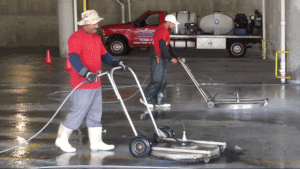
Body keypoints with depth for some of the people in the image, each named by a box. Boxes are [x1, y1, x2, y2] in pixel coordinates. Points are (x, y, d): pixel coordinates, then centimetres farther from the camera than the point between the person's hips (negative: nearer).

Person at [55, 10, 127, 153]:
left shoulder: (96, 38, 14)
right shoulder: (76, 38, -15)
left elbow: (104, 55, 20)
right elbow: (74, 59, -27)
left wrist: (116, 63, 2)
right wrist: (86, 73, -40)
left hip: (95, 83, 9)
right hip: (82, 85, -9)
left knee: (95, 113, 12)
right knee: (78, 113, -4)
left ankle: (96, 142, 20)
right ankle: (62, 139, 11)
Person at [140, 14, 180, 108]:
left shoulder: (165, 31, 18)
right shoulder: (162, 31, -16)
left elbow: (168, 46, 23)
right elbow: (163, 47, -22)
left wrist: (175, 57, 18)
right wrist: (171, 58, -20)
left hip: (161, 59, 11)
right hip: (157, 59, -11)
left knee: (163, 81, 11)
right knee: (157, 80, -8)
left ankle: (160, 102, 14)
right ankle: (145, 99, 1)